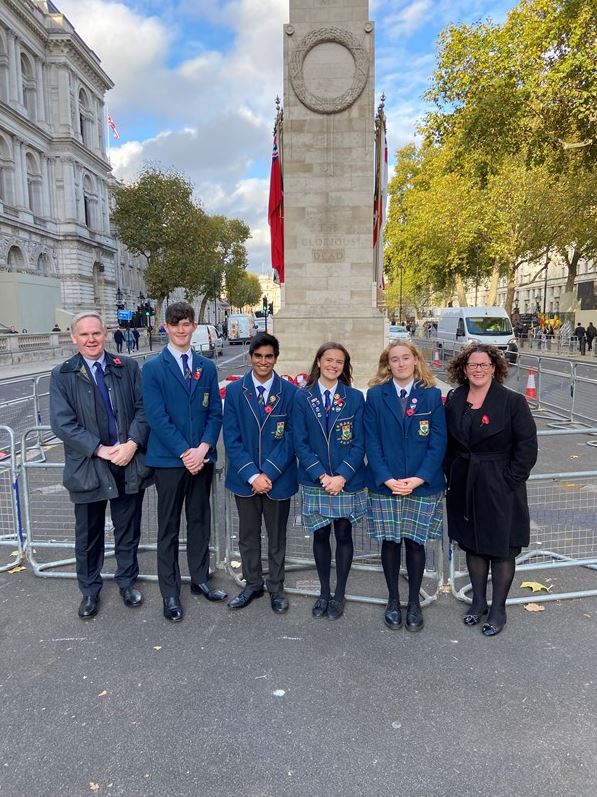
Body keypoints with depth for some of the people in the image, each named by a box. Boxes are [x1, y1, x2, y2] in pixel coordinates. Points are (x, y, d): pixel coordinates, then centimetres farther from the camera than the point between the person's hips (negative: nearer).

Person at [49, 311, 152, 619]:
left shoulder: (127, 367, 1)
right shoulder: (62, 375, -3)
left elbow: (143, 408, 0)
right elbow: (62, 423, -10)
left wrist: (132, 444, -15)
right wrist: (100, 449, -17)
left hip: (130, 463, 1)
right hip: (88, 467, -1)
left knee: (128, 530, 16)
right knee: (88, 535, 14)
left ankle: (127, 582, 37)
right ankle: (90, 591, 35)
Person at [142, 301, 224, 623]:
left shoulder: (207, 367, 7)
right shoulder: (153, 368, -4)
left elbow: (215, 412, 5)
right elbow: (157, 417, -11)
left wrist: (203, 448, -10)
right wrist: (184, 452, -15)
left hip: (202, 457, 4)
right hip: (169, 459, -3)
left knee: (200, 521, 14)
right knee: (169, 527, 6)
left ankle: (199, 579, 30)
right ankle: (170, 592, 19)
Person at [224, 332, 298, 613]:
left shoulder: (290, 392, -7)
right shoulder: (234, 391, -3)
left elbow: (290, 439, -8)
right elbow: (231, 438, -6)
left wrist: (268, 474, -15)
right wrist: (252, 475, -14)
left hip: (278, 479, -1)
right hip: (245, 478, 1)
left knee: (277, 537, 15)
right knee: (248, 536, 16)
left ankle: (275, 588, 33)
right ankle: (252, 585, 35)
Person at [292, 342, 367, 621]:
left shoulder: (355, 397, -1)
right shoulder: (303, 397, -1)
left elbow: (359, 443, -4)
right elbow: (300, 443, -4)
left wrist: (341, 476, -15)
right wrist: (321, 475, -14)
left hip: (347, 481, 0)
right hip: (314, 481, 0)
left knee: (343, 535, 9)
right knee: (320, 535, 11)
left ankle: (339, 595, 25)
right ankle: (324, 592, 28)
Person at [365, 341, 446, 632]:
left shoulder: (431, 395, 1)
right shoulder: (376, 395, 1)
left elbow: (438, 442, -2)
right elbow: (371, 441, -2)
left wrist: (419, 478, -12)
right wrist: (386, 478, -13)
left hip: (423, 485, 0)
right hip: (384, 485, 0)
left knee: (415, 542, 7)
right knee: (390, 542, 8)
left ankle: (414, 602, 26)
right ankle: (393, 600, 26)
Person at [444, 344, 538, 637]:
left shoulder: (512, 401, -10)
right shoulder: (454, 400, 2)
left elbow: (527, 446, -10)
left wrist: (510, 480, -13)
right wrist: (451, 476, 5)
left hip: (500, 490, -4)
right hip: (464, 488, 4)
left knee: (501, 549, 7)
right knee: (472, 544, 16)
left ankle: (498, 609, 24)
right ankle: (478, 601, 33)